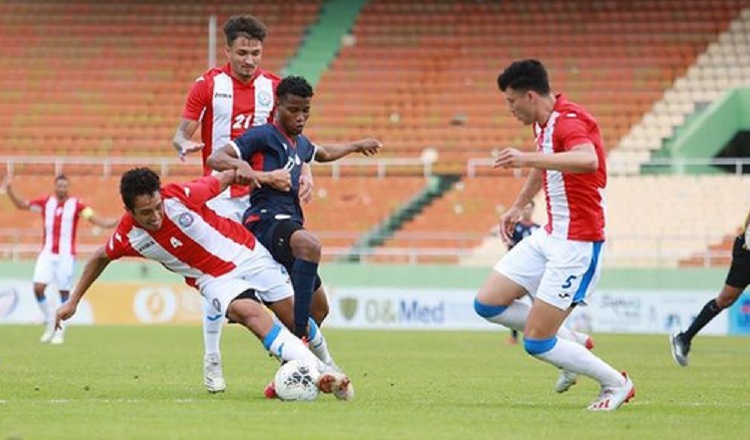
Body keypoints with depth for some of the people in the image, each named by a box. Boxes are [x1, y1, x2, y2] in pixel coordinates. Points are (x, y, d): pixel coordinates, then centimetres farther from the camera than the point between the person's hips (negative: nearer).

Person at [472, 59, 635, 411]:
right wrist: (518, 206, 35)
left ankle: (616, 384, 10)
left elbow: (588, 160, -45)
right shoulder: (543, 124, 9)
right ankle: (572, 343, 18)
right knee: (488, 304, 5)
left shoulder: (569, 121, -21)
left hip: (578, 244, -10)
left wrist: (528, 158, -50)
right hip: (549, 236, 10)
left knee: (537, 344, -8)